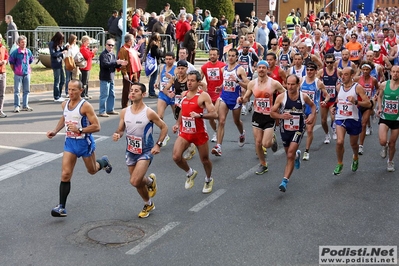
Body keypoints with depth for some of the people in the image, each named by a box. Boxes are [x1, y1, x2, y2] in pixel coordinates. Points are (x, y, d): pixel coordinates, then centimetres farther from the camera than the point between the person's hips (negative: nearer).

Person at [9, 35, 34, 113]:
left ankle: (25, 106, 19)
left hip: (27, 74, 5)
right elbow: (11, 63, -2)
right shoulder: (15, 52, -10)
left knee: (26, 90, 10)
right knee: (17, 90, -1)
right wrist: (15, 70, 0)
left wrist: (27, 68, 12)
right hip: (18, 74, -4)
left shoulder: (28, 51, 2)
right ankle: (16, 106, 4)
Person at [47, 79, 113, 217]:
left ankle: (104, 161, 53)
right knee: (65, 174, -7)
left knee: (92, 171, 17)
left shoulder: (85, 106, -18)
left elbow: (96, 126, -21)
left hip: (85, 143, -4)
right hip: (70, 142, 4)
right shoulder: (65, 104, 1)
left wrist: (79, 130, -30)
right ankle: (61, 207, -5)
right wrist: (55, 131, 11)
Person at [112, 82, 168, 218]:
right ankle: (148, 204, 42)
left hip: (146, 152, -5)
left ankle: (150, 180, 14)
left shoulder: (149, 113, -17)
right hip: (130, 151, 5)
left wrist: (158, 144, -15)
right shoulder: (124, 112, -4)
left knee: (135, 181, -19)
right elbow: (120, 129, 8)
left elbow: (164, 127, -6)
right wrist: (117, 135, -16)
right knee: (137, 182, 15)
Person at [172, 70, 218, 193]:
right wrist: (177, 124, 12)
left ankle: (208, 180, 41)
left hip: (199, 133, -4)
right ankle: (190, 173, 17)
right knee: (176, 157, -13)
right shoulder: (184, 94, 7)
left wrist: (200, 115, -32)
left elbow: (214, 114, -18)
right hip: (184, 132, 4)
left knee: (205, 159, 11)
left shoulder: (203, 96, -12)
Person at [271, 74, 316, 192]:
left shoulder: (304, 97, -8)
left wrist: (312, 115, -5)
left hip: (298, 129, -2)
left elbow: (313, 105, 14)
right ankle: (297, 155, 58)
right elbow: (272, 113, -4)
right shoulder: (281, 97, -10)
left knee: (290, 155, -16)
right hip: (285, 129, 2)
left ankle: (285, 181, -13)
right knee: (289, 154, 20)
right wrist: (281, 116, -23)